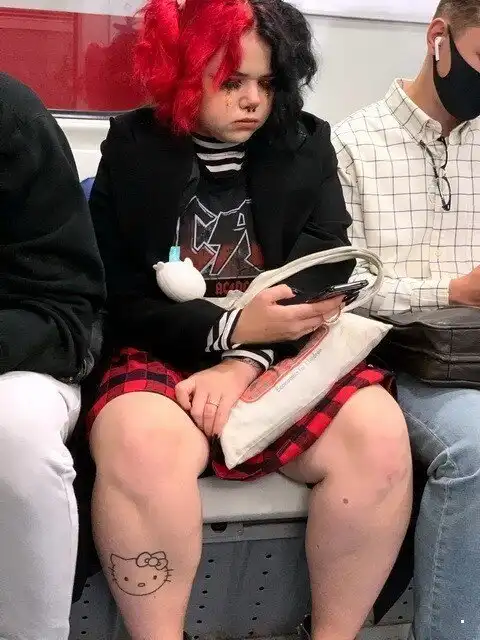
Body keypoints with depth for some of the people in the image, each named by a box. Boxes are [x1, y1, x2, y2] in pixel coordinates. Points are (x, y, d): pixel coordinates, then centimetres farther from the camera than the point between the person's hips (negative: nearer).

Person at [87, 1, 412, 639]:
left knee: (379, 433, -26)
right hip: (163, 353, -2)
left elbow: (324, 280, -1)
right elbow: (120, 299, 0)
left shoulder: (306, 148, 9)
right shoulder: (133, 151, 3)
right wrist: (231, 327, -16)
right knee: (142, 442, -36)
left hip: (282, 357, 2)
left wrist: (243, 365, -18)